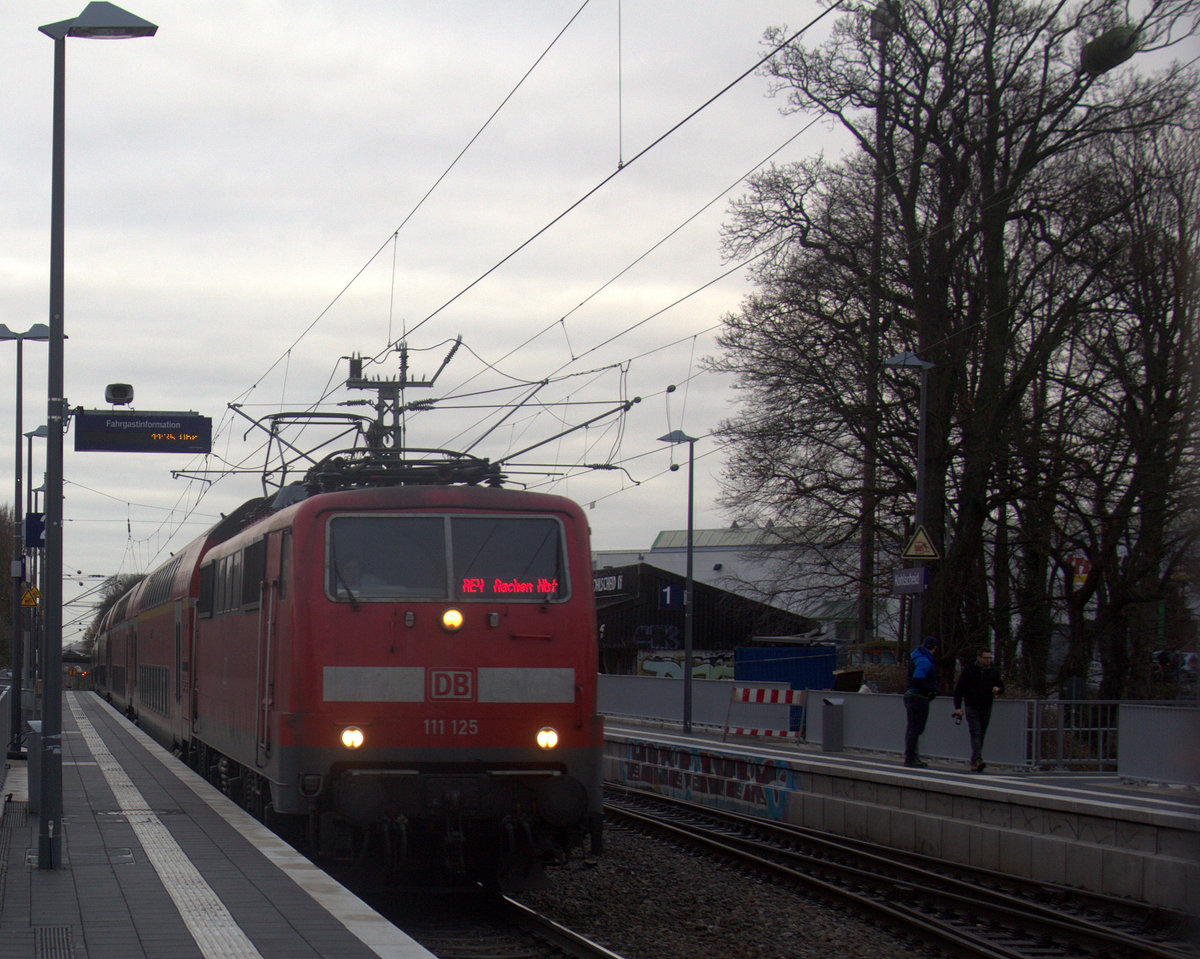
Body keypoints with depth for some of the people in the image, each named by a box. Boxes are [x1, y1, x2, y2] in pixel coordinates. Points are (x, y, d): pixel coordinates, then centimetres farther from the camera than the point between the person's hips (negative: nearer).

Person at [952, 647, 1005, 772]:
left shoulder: (994, 672, 7)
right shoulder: (968, 670, -3)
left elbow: (1002, 686, 17)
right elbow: (959, 689, -1)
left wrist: (998, 689, -9)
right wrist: (958, 707, -9)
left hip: (986, 708, 4)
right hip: (971, 707, -4)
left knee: (981, 735, 6)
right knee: (975, 733, -16)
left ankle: (974, 763, 14)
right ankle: (978, 760, -28)